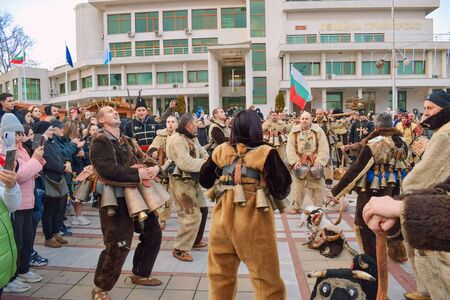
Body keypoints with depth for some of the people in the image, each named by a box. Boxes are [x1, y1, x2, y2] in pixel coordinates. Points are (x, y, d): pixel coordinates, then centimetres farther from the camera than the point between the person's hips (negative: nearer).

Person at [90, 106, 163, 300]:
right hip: (116, 198, -8)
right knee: (118, 245, -9)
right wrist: (137, 174, -24)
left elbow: (143, 157, 13)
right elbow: (107, 169, -23)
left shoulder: (128, 141, 16)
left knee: (153, 234, 17)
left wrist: (154, 167, -11)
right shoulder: (100, 141, -9)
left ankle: (140, 274, 36)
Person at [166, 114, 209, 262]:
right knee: (193, 215, -11)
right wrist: (204, 162, -15)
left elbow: (202, 152, 16)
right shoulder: (177, 139, -20)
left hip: (193, 180, 10)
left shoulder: (193, 138, 10)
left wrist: (206, 158, -8)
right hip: (182, 182, -10)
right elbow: (186, 164, -27)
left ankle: (195, 240, 38)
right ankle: (180, 249, 3)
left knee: (202, 210, 20)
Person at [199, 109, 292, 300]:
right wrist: (277, 194, 12)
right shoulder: (265, 153, -9)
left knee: (220, 276, 20)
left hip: (223, 218, 4)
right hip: (253, 222, -4)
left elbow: (205, 181, 11)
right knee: (267, 279, 11)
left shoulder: (221, 151, 1)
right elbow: (282, 190, -8)